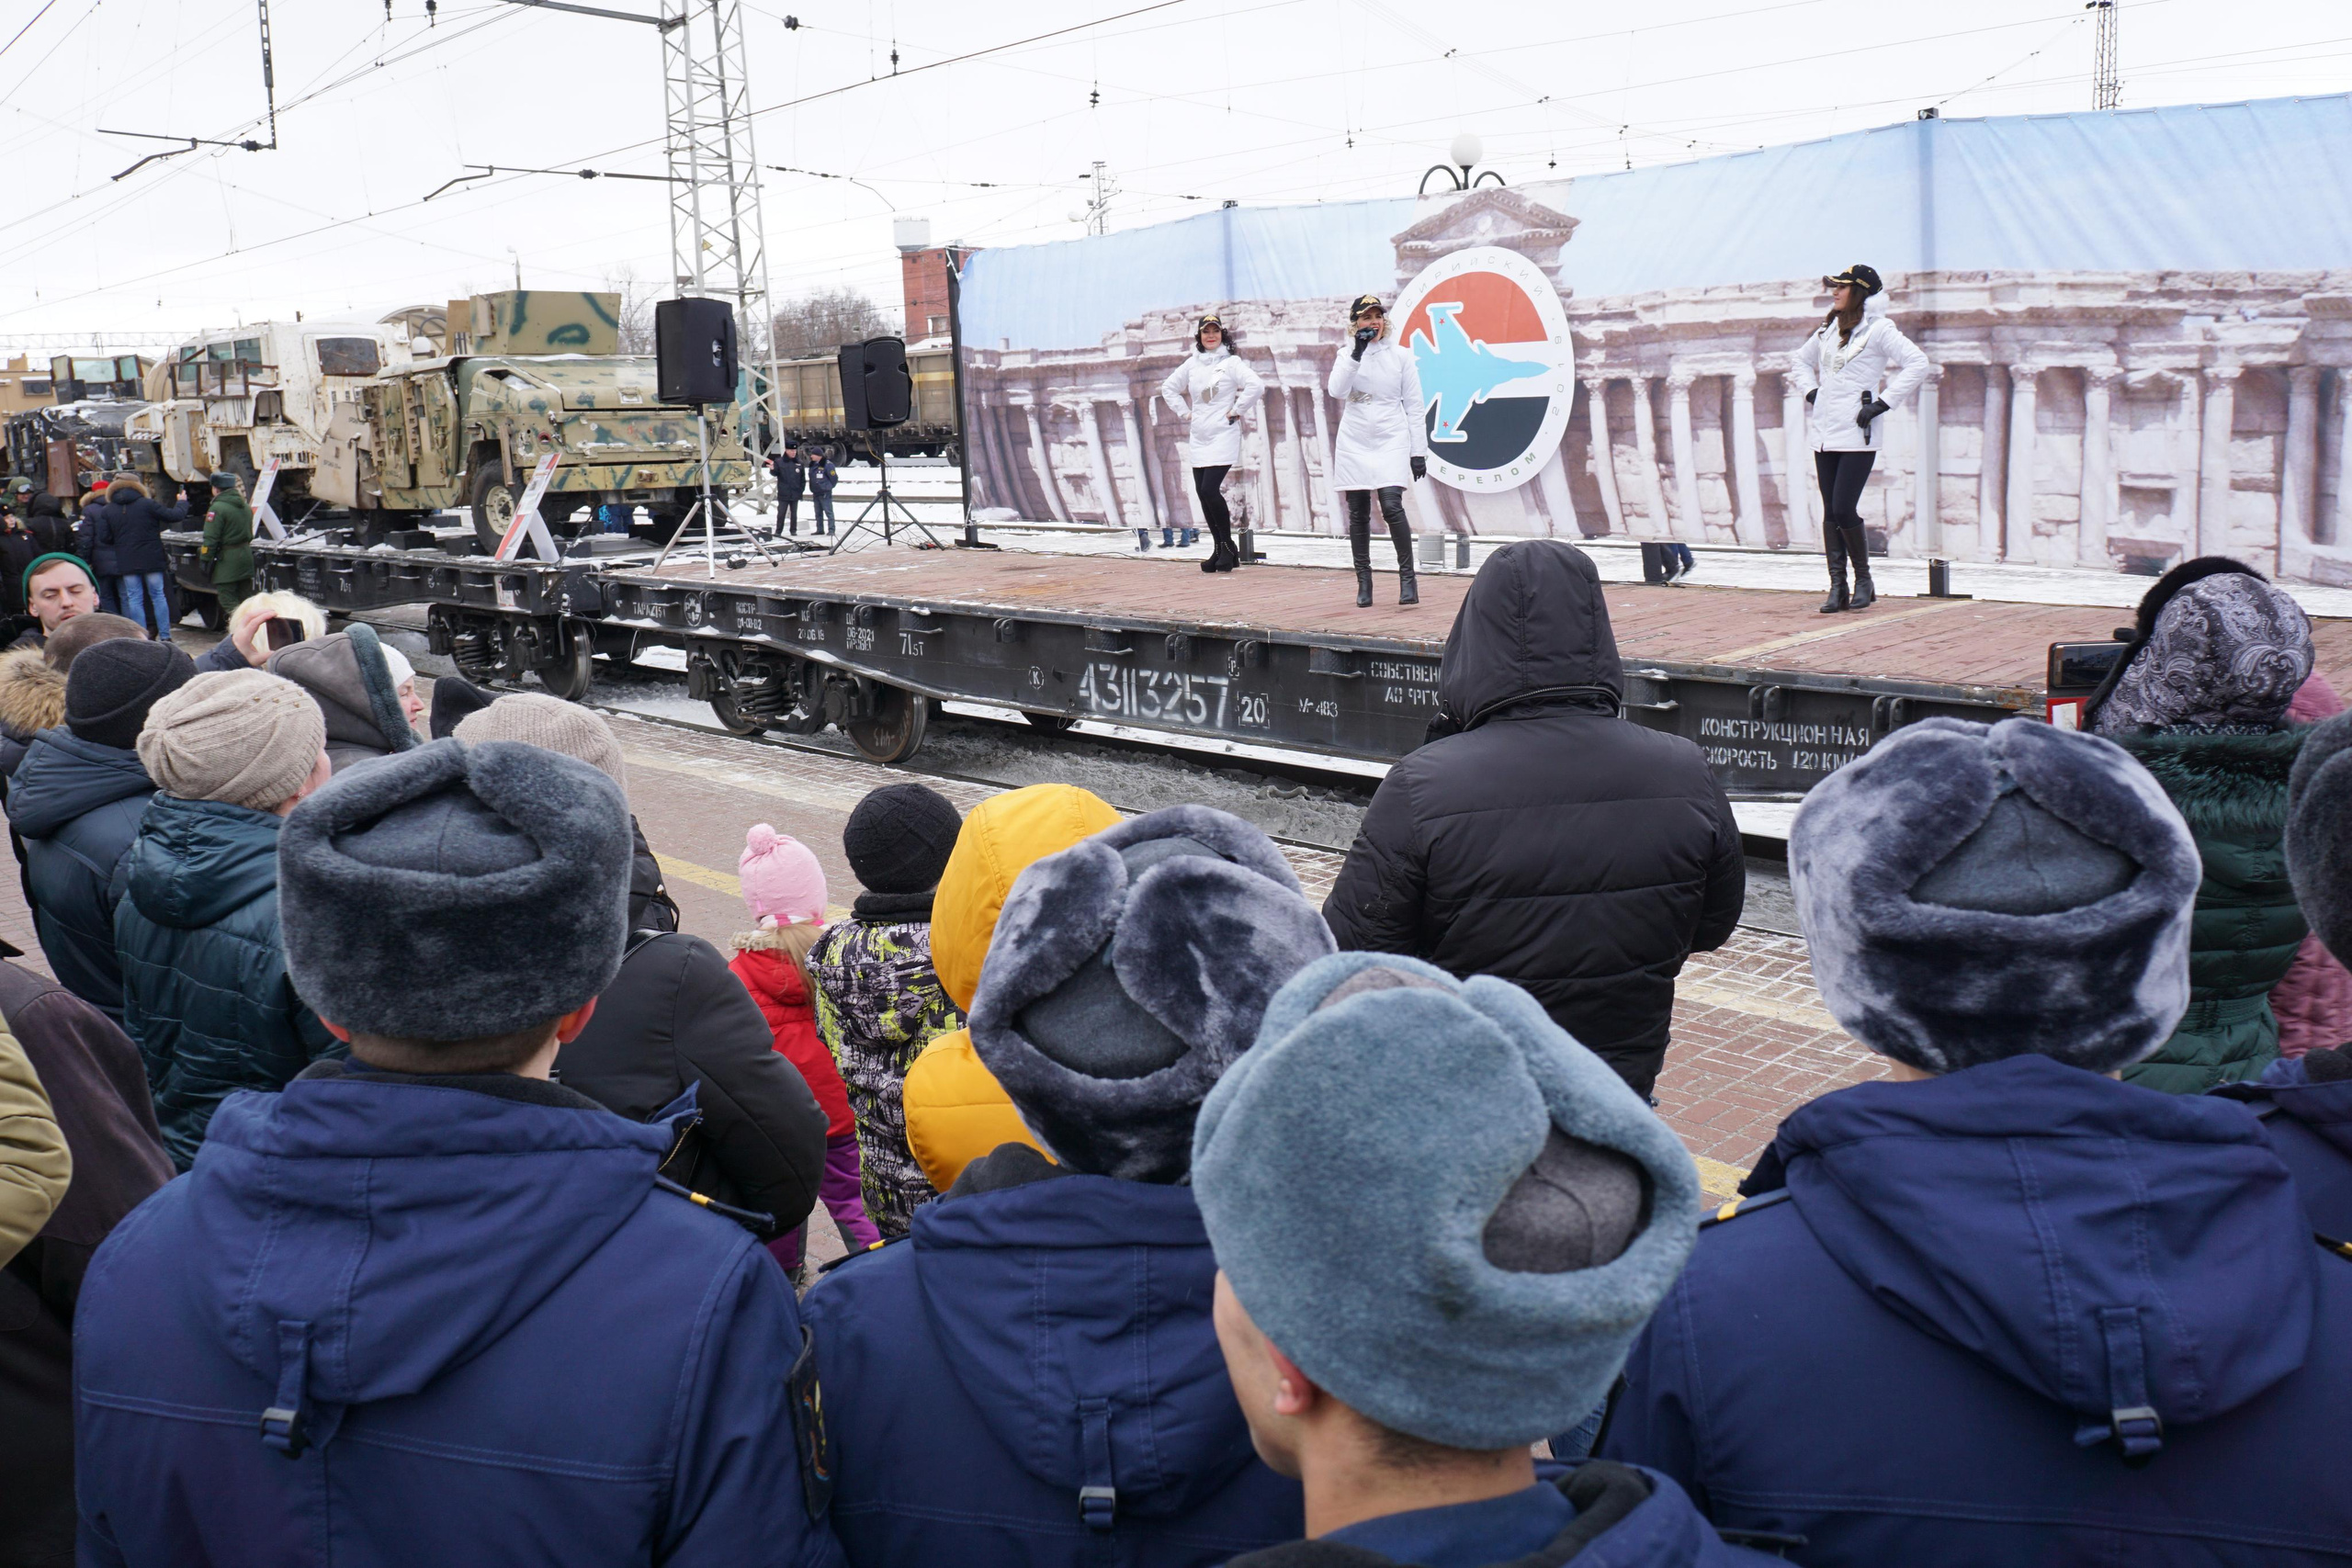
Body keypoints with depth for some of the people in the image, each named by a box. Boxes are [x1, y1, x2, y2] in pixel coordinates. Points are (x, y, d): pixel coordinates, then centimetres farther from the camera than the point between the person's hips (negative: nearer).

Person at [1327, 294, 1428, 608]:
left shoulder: (1401, 355, 3)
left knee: (1392, 506, -19)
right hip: (1354, 444, 2)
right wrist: (1357, 353, -17)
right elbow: (1337, 391, -10)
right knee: (1358, 514, 4)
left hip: (1391, 442, -2)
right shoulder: (1347, 355, 8)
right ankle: (1363, 582, 14)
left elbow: (1415, 406, 3)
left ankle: (1407, 577, -9)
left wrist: (1419, 452, -2)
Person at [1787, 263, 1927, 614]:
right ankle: (1837, 587, 8)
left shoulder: (1878, 329, -5)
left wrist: (1882, 402, -14)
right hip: (1824, 434, 7)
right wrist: (1811, 391, 15)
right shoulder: (1828, 330, 16)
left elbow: (1918, 364, -13)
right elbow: (1800, 360, 32)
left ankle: (1864, 579, 5)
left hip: (1857, 436, -7)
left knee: (1844, 509, -12)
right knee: (1830, 512, 4)